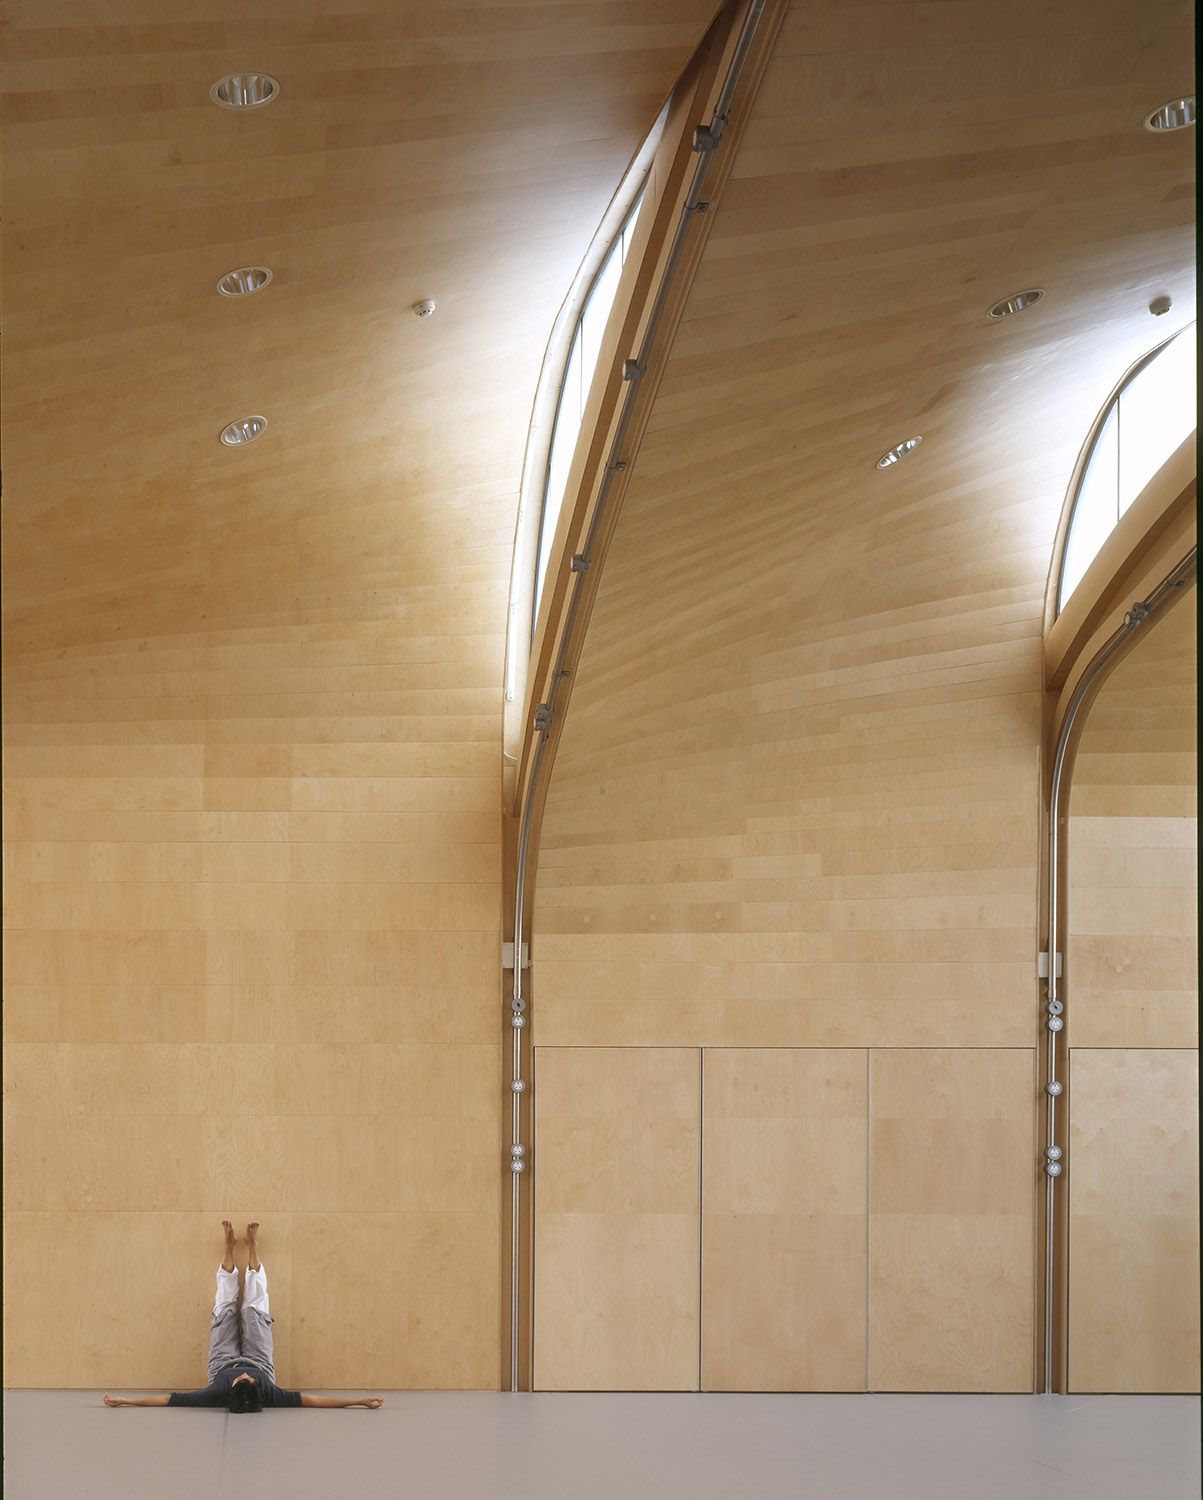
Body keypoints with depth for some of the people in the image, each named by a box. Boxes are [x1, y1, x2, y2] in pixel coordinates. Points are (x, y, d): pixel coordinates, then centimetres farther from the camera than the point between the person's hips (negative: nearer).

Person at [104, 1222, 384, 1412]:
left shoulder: (218, 1394, -47)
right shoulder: (268, 1395, -45)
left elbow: (169, 1399, -43)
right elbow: (312, 1400, -43)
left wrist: (123, 1400, -45)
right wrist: (361, 1401, -46)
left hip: (223, 1365, 0)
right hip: (259, 1362, 0)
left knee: (226, 1305, 11)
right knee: (254, 1306, 9)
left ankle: (230, 1246, 38)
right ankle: (252, 1247, 36)